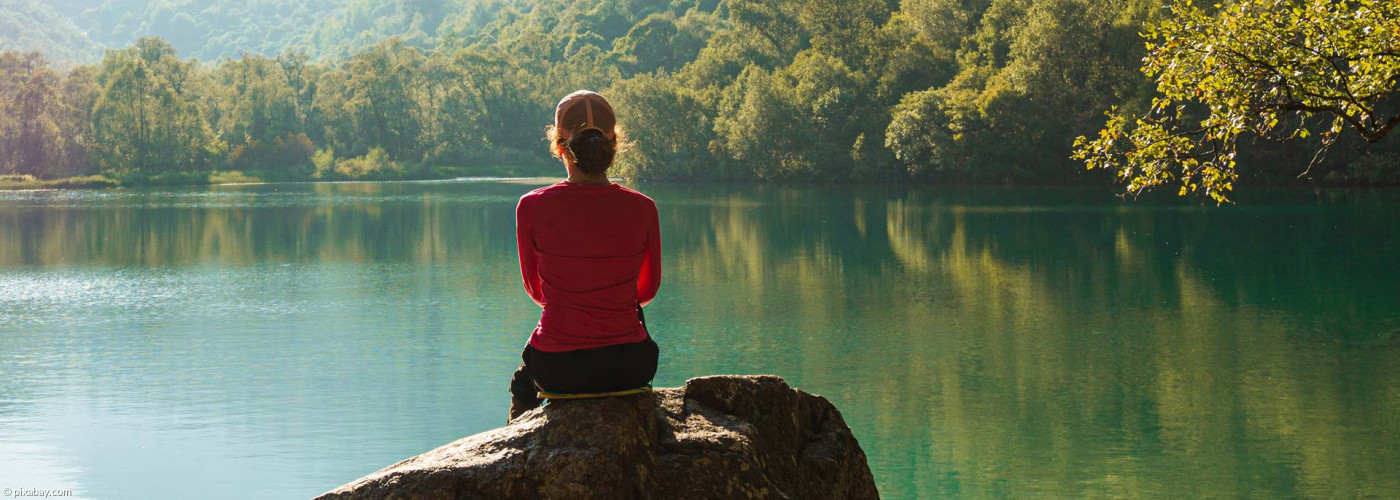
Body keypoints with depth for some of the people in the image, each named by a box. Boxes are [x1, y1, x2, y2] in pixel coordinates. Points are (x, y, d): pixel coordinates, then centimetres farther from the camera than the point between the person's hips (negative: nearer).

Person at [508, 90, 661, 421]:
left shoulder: (533, 207, -12)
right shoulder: (642, 208, -9)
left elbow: (535, 290, 4)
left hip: (557, 369, -1)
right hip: (627, 368, 1)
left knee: (523, 380, 36)